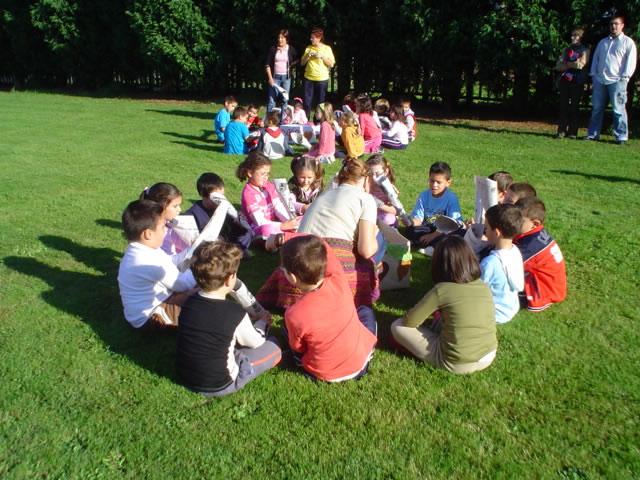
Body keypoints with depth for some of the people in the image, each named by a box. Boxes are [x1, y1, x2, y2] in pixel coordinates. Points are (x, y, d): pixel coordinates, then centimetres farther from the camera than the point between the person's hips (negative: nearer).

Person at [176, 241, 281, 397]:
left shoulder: (189, 302, -9)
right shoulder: (235, 313, -25)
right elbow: (255, 342, -6)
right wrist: (262, 324, 16)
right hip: (218, 386, -4)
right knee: (273, 346, 4)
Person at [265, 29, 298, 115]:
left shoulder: (291, 49, 3)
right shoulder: (273, 49, 0)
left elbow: (297, 60, 16)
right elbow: (267, 64, 0)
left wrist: (291, 65, 1)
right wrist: (270, 77, -8)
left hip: (286, 77, 1)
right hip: (275, 77, -1)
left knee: (284, 100, 6)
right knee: (271, 100, -4)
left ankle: (283, 120, 14)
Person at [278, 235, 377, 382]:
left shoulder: (294, 315, -29)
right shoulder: (339, 283, -23)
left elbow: (298, 348, -8)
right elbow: (323, 247, -8)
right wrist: (288, 237, -7)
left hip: (324, 374, -2)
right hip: (359, 364, 2)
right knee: (365, 311, 27)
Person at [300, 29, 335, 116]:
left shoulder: (327, 48, 1)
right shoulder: (308, 48, 9)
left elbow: (331, 64, -2)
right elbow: (302, 63, 9)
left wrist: (322, 57, -12)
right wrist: (308, 55, -8)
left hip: (322, 79, -2)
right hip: (309, 78, 2)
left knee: (320, 102, 4)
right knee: (307, 102, 0)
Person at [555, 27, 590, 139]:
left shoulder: (585, 50, 5)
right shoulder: (567, 49, 18)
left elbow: (580, 65, -9)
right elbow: (558, 66, 9)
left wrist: (566, 63, 2)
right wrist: (572, 64, -4)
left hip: (577, 81, -4)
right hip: (564, 79, 4)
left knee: (574, 106, -3)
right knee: (563, 106, -2)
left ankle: (572, 132, 0)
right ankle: (561, 131, -2)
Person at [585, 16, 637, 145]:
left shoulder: (628, 42, 6)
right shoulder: (602, 42, 21)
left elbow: (631, 61, 0)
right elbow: (595, 58, 21)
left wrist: (624, 76, -10)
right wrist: (593, 74, 8)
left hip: (617, 81, -4)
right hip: (600, 80, 4)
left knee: (618, 109, -5)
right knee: (597, 108, 6)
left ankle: (621, 136, -2)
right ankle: (593, 134, 13)